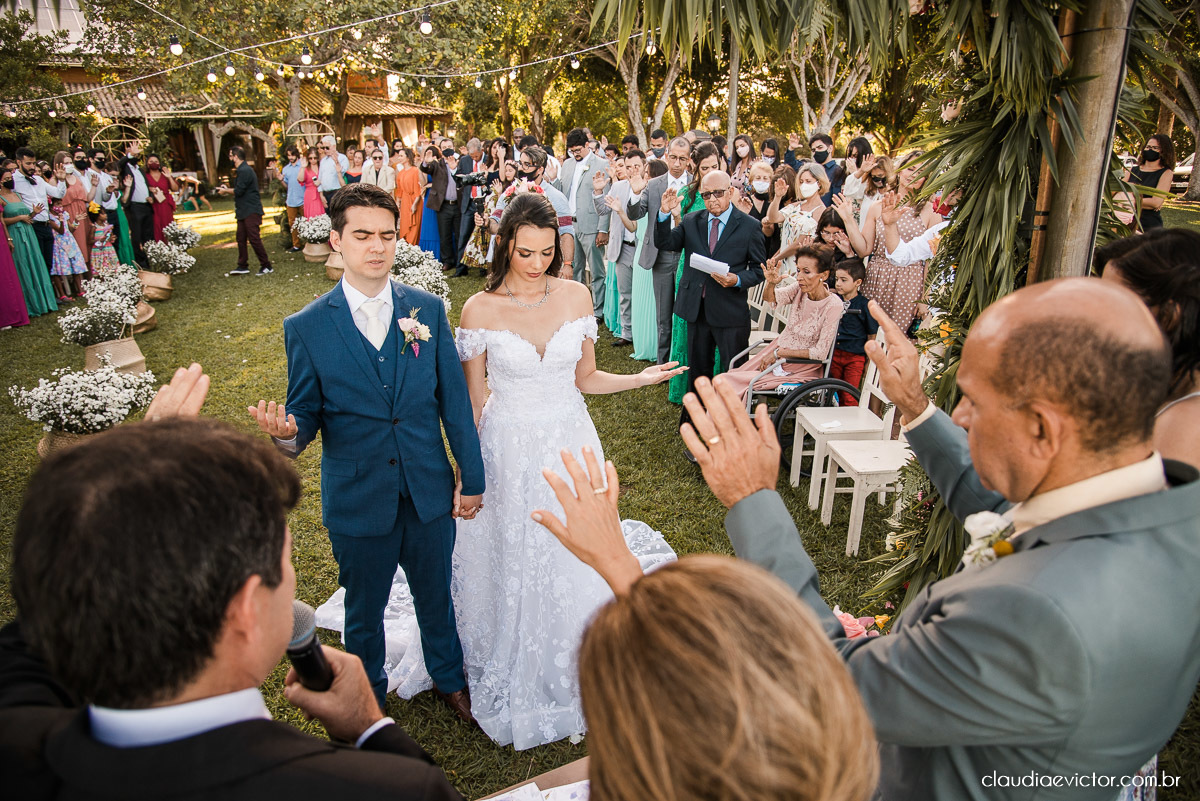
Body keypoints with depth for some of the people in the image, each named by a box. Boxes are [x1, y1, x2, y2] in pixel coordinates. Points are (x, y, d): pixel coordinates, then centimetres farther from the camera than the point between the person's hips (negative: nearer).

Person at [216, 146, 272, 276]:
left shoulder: (244, 171, -16)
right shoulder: (242, 170, 17)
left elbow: (239, 191, -19)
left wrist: (226, 191, -3)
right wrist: (228, 190, 15)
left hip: (251, 211, -10)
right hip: (244, 211, 10)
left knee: (254, 239, -8)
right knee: (241, 238, 11)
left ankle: (266, 266, -2)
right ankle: (243, 266, 16)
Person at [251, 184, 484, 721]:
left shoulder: (428, 309, -5)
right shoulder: (306, 327, -10)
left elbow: (454, 400, -1)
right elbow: (306, 412, -3)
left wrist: (472, 476, 2)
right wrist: (287, 433, -28)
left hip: (429, 491, 2)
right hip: (357, 499, -1)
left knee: (436, 596, 21)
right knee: (364, 610, 20)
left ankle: (449, 677, 49)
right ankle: (369, 696, 48)